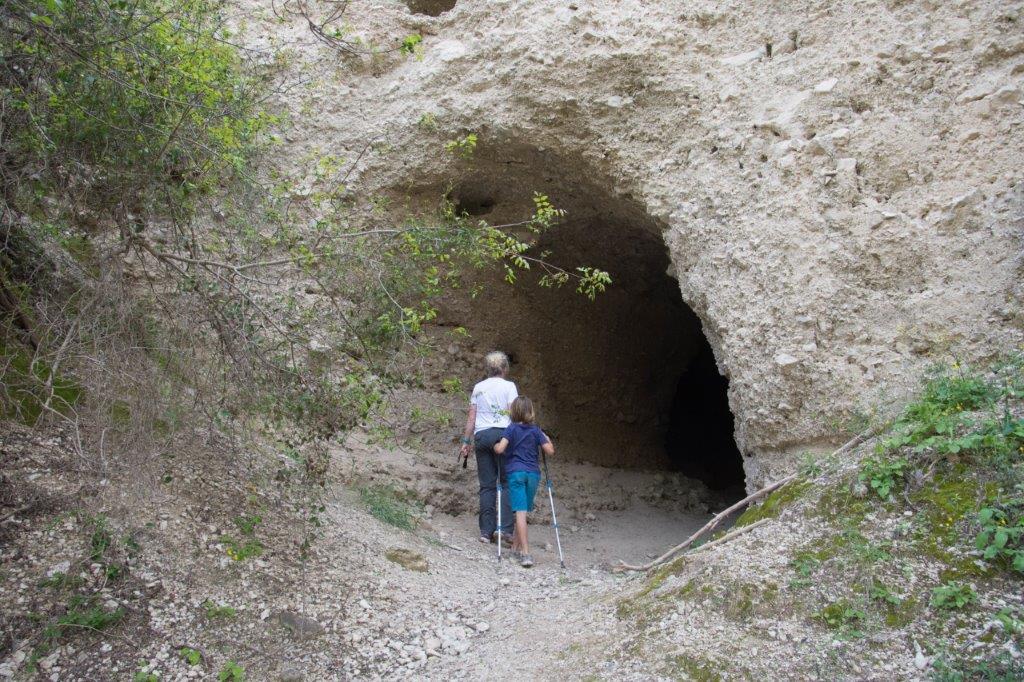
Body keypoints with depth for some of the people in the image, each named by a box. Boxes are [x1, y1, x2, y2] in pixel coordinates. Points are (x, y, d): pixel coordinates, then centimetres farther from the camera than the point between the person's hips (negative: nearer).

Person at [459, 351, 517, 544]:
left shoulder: (478, 388, 15)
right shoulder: (508, 386, 3)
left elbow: (471, 417, 13)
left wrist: (466, 441, 16)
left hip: (481, 436, 4)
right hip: (502, 434, -4)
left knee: (487, 485, 5)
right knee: (507, 482, 0)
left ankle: (486, 531, 2)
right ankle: (504, 528, -10)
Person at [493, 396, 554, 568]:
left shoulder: (511, 429, -1)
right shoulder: (536, 430, 7)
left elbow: (500, 449, -13)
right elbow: (550, 451, 2)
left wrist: (495, 445, 9)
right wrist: (547, 439, 21)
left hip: (515, 472, -3)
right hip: (533, 473, 3)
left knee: (520, 512, -9)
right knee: (523, 510, 17)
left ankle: (526, 554, -16)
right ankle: (516, 546, 27)